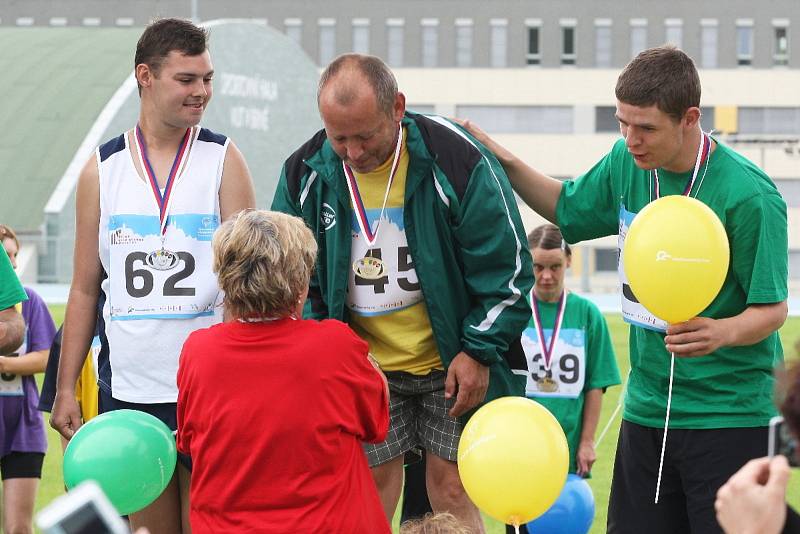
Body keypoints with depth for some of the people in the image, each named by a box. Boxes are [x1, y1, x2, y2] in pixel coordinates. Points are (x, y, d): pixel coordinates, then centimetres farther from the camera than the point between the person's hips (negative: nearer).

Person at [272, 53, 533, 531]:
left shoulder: (456, 159, -17)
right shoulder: (306, 173, -6)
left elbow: (507, 265, -9)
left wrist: (479, 351, -11)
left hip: (451, 365, -3)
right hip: (362, 368, 3)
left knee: (451, 491, -1)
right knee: (372, 495, 5)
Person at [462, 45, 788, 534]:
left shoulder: (748, 195, -19)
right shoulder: (626, 164, 2)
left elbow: (772, 309, -14)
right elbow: (569, 209, 22)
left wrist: (723, 333, -34)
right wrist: (505, 162, 8)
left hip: (730, 415, -6)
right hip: (647, 408, 6)